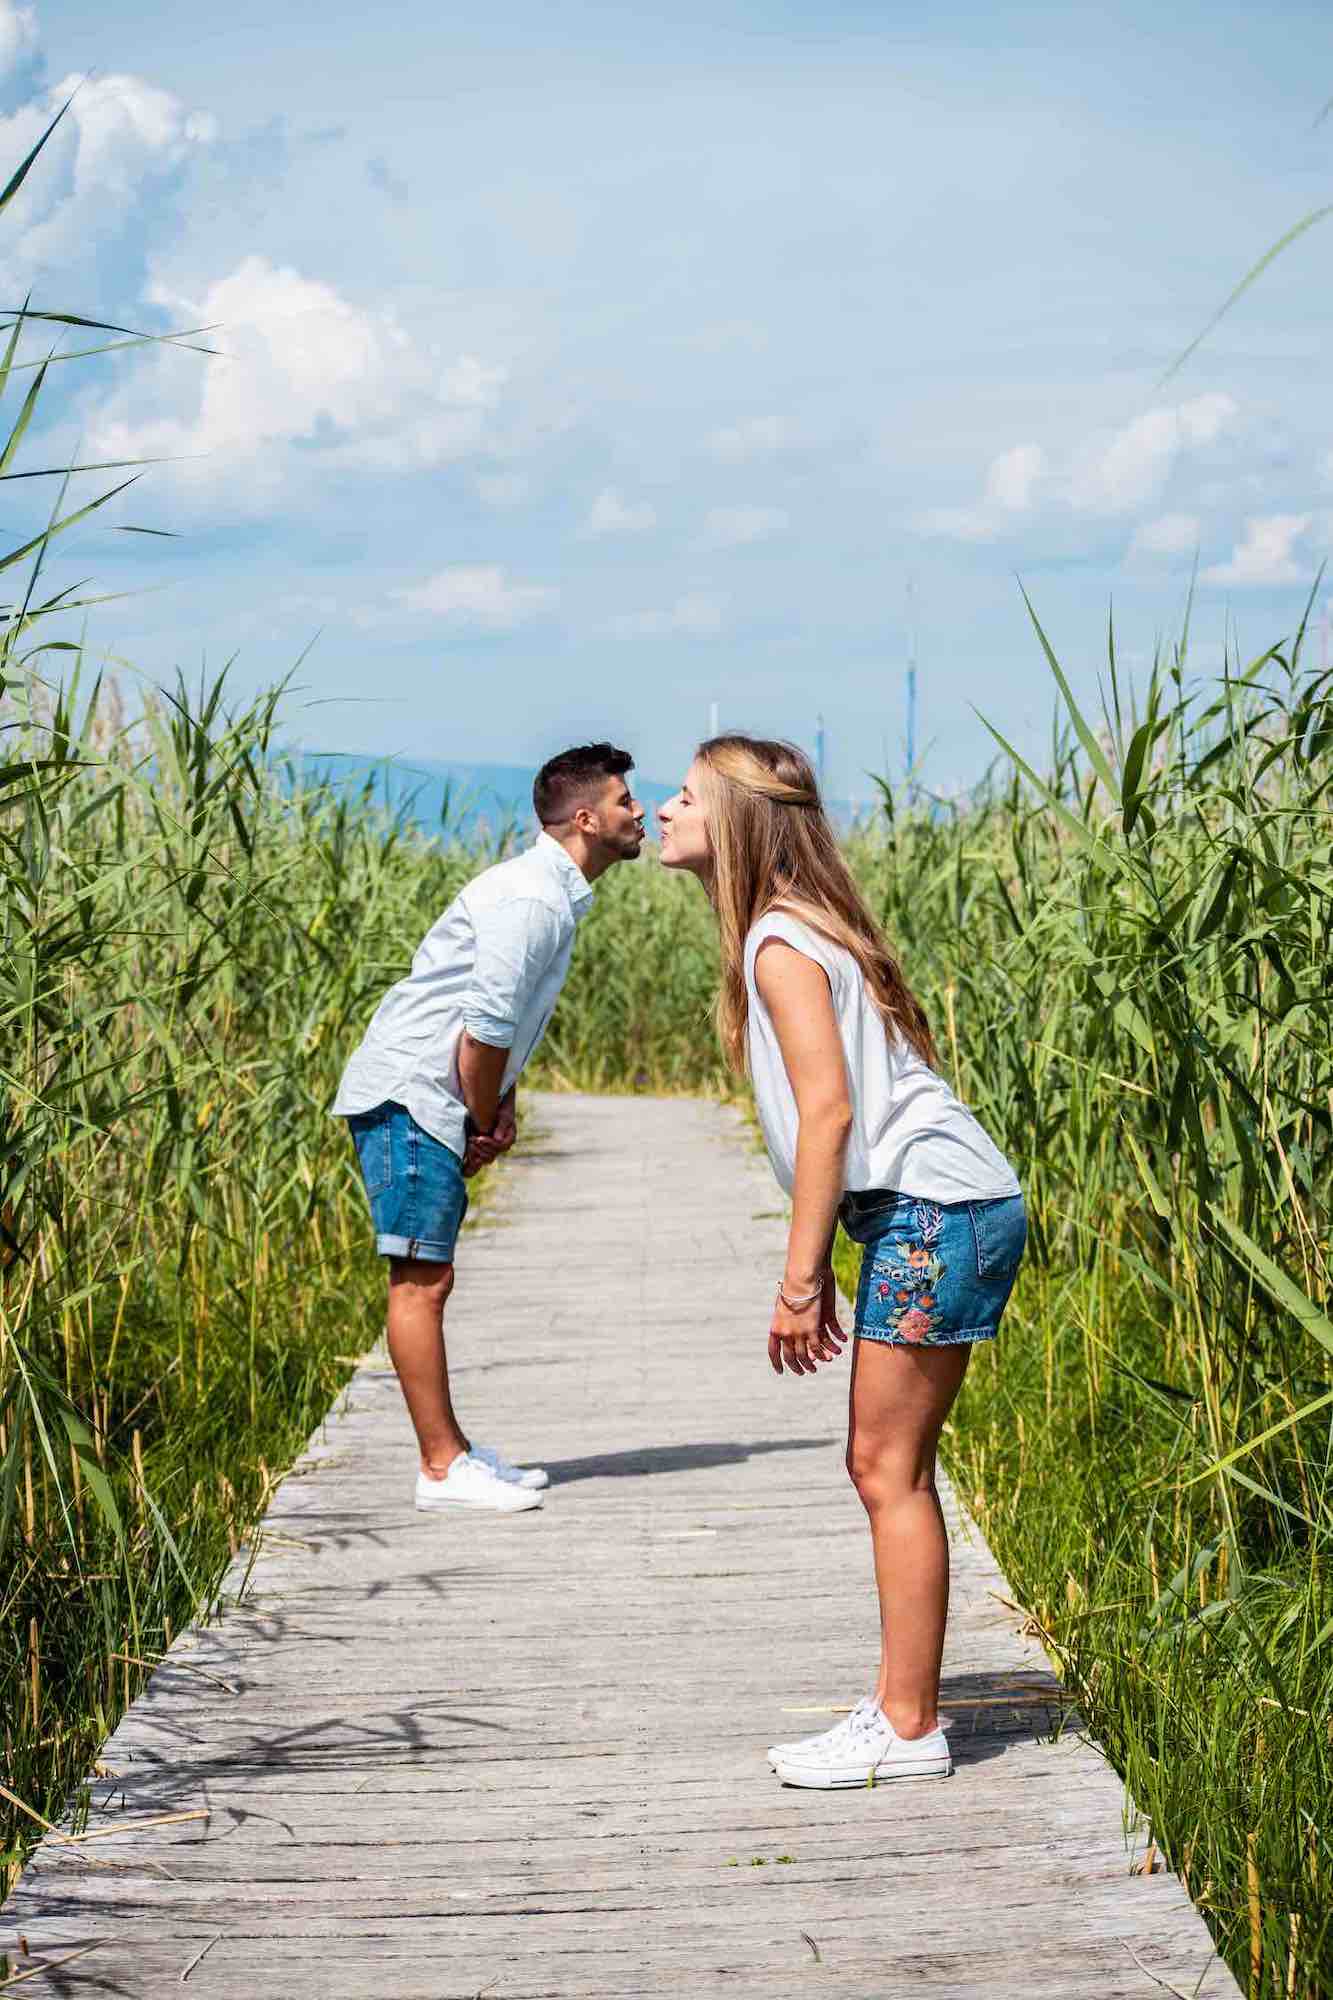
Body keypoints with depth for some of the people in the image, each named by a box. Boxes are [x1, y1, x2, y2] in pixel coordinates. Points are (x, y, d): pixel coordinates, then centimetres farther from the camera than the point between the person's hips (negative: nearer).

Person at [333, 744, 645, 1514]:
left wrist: (501, 1105, 10)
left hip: (430, 1104, 11)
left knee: (428, 1279, 14)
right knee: (422, 1280, -7)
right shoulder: (533, 901, -18)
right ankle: (444, 1466, -4)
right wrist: (488, 1121, -8)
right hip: (408, 1097, -11)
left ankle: (453, 1450, 21)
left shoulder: (556, 895, 15)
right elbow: (485, 1028, -21)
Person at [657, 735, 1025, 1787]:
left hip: (936, 1211, -10)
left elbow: (828, 1111, -18)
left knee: (890, 1470, -5)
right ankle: (899, 1703, 17)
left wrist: (800, 1282, -15)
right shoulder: (801, 928, 18)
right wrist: (818, 1265, 18)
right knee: (884, 1466, 12)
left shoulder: (781, 942, -11)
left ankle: (910, 1728, 1)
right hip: (929, 1213, 10)